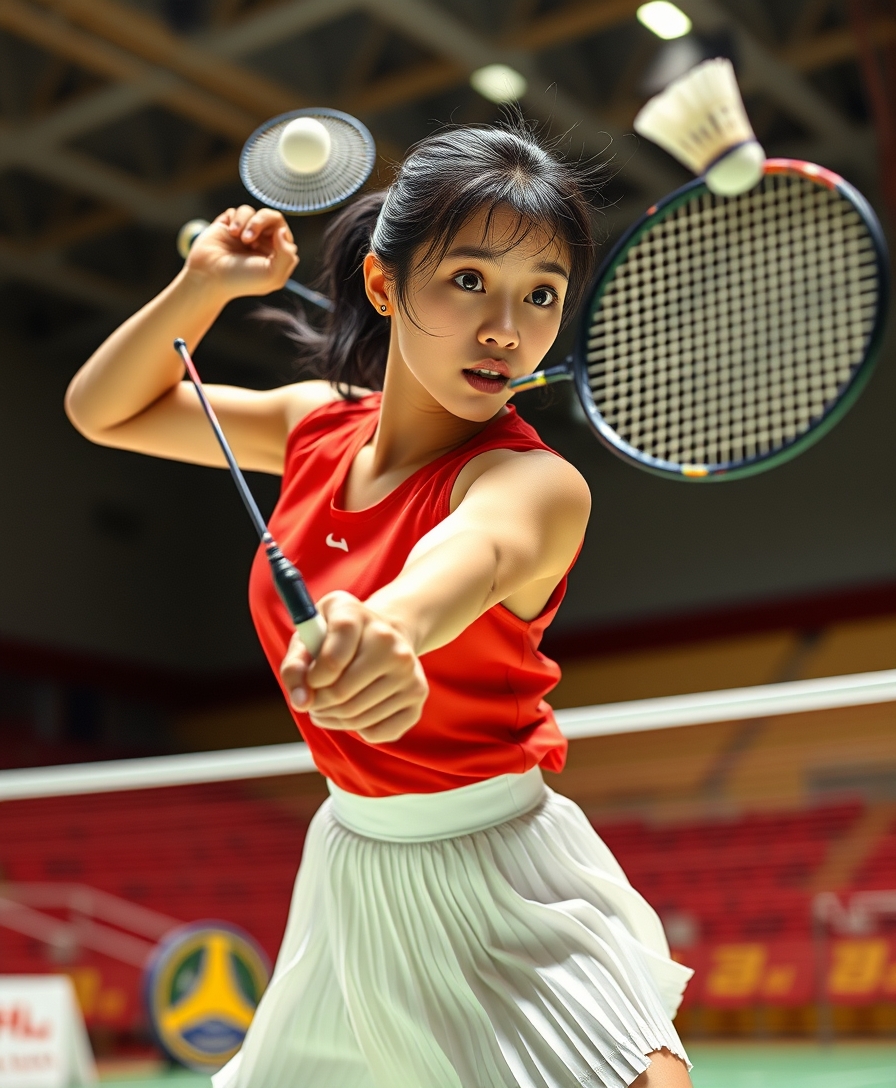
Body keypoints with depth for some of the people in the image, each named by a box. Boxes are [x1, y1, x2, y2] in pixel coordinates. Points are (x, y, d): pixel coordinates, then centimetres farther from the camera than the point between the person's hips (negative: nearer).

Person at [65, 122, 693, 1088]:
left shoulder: (538, 483, -22)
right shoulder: (320, 425, -3)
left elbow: (481, 547, -48)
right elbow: (105, 410, 11)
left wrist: (396, 623, -71)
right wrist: (202, 285, -5)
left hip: (495, 882, -5)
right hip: (351, 858, 6)